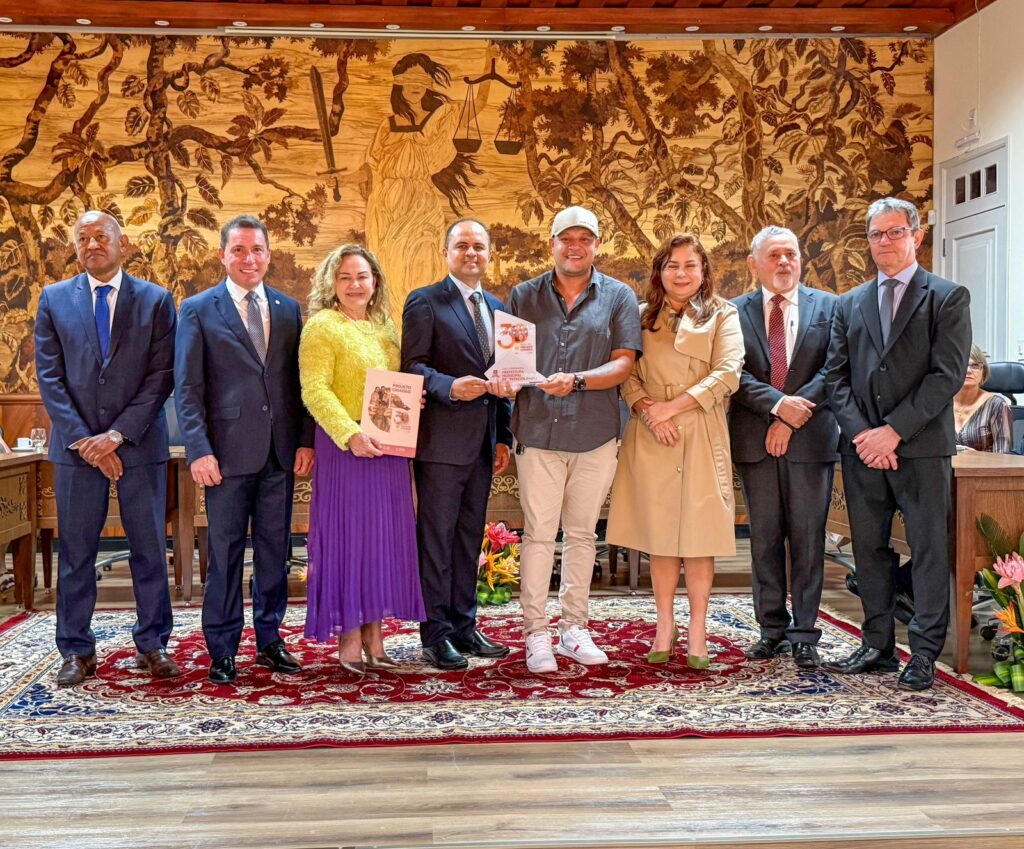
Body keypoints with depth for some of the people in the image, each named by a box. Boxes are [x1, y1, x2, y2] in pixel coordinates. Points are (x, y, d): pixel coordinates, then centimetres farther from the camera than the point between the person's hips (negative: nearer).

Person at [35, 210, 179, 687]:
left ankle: (153, 645, 16)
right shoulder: (54, 299, 7)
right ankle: (77, 651, 15)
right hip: (76, 446, 1)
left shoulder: (155, 300, 3)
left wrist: (117, 435, -12)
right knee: (75, 552, 5)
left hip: (139, 443, -1)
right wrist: (84, 440, -9)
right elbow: (50, 378, 2)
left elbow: (161, 376, -3)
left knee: (150, 548, 5)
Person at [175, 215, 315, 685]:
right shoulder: (198, 309, 1)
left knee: (275, 548, 10)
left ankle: (269, 639, 22)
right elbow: (187, 387, -3)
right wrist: (199, 449, -11)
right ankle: (222, 650, 14)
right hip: (228, 451, -3)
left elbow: (299, 380, 12)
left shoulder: (288, 308, 11)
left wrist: (306, 440, 3)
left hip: (281, 452, 3)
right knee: (225, 551, 3)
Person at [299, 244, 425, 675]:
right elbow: (314, 390, -14)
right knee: (348, 534, -2)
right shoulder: (322, 327, -5)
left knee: (384, 535, 8)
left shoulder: (386, 327, 16)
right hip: (346, 446, -7)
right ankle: (349, 639, 8)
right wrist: (350, 434, -25)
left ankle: (374, 636, 18)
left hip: (389, 446, 7)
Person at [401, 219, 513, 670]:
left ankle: (464, 626, 21)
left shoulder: (497, 307, 17)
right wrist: (450, 387, -28)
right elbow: (412, 366, -10)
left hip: (483, 442, 6)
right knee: (437, 536, -1)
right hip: (442, 440, -6)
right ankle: (436, 633, 6)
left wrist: (504, 437, 12)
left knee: (470, 536, 12)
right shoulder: (425, 302, -3)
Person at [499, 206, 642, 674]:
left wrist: (577, 381, -19)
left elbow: (624, 363, -3)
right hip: (538, 432, 0)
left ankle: (574, 629, 20)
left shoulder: (618, 297, 6)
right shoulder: (525, 296, 10)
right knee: (538, 533, -2)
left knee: (581, 533, 9)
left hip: (595, 434, 1)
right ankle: (536, 634, 4)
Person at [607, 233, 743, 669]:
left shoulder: (722, 315, 7)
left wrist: (673, 406, -12)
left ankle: (697, 633, 7)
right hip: (650, 437, 2)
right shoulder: (642, 316, 13)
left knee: (699, 536, -1)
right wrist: (647, 410, -12)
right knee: (659, 536, 5)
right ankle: (665, 629, 14)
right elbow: (627, 374, 7)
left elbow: (728, 374, -5)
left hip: (702, 436, -2)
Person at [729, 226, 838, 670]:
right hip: (755, 441, 1)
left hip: (811, 438, -1)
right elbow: (735, 373, -2)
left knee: (808, 539, 2)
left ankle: (804, 634, 9)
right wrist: (777, 405, -16)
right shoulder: (736, 312, 7)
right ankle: (772, 628, 17)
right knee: (764, 538, 7)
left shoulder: (827, 307, 7)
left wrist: (793, 417, -11)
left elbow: (832, 369, -2)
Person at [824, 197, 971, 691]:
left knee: (928, 550, -1)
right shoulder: (849, 304, 15)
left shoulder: (948, 298, 1)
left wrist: (893, 431, -14)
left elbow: (947, 375, -8)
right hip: (862, 447, 5)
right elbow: (836, 376, 8)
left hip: (921, 446, -4)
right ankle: (878, 646, 18)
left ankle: (923, 655, 6)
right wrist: (860, 433, -7)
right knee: (869, 549, 9)